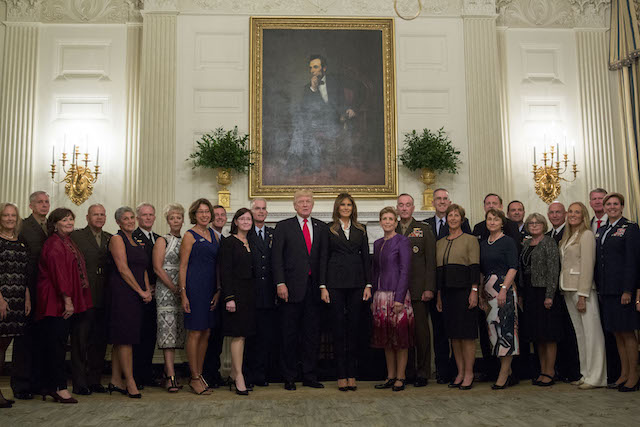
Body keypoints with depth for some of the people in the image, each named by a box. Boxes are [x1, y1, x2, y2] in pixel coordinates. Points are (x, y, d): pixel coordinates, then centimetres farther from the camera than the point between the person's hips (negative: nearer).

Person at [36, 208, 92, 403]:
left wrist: (69, 301, 15)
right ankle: (59, 387, -2)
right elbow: (58, 273, -18)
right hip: (55, 301, -9)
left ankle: (49, 387, 16)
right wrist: (67, 300, -20)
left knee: (56, 344, 10)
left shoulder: (68, 243, 18)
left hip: (65, 302, 9)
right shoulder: (53, 245, -11)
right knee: (56, 343, -6)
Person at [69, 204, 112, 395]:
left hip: (103, 298, 4)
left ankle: (94, 380, 19)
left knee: (100, 341, 9)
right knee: (79, 340, 2)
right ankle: (79, 383, 10)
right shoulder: (76, 236, 0)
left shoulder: (111, 239, 13)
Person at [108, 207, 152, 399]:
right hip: (122, 292, -8)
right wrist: (141, 291, -11)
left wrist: (148, 290, 1)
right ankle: (130, 382, -3)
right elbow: (123, 269, -12)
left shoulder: (137, 242, 19)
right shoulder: (117, 239, -4)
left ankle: (116, 381, 15)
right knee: (125, 337, -6)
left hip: (137, 295, 8)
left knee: (122, 339, 10)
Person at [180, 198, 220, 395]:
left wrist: (218, 290, 6)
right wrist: (183, 294, -13)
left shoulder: (213, 234, 14)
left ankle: (199, 374, 20)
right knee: (195, 333, -2)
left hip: (211, 289, 7)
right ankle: (195, 378, 6)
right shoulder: (190, 236, -4)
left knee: (206, 333, 10)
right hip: (195, 287, -6)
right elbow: (183, 266, -7)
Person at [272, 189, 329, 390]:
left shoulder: (322, 228, 12)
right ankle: (289, 377, 14)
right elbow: (277, 257, -2)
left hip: (313, 287, 3)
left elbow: (324, 258, 7)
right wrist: (280, 283, -11)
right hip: (291, 288, -3)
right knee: (289, 335, 4)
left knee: (312, 334, 8)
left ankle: (310, 376, 18)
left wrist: (323, 284, -2)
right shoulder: (283, 227, 4)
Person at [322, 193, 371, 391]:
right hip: (335, 282, -2)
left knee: (354, 326, 4)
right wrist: (323, 286, -5)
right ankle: (341, 376, 6)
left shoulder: (361, 230, 12)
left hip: (356, 282, 2)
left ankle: (351, 374, 12)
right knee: (338, 327, 0)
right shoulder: (329, 229, 5)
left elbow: (366, 258, 10)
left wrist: (368, 284, 2)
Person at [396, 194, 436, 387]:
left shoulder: (424, 230, 4)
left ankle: (423, 373, 10)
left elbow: (431, 261, -1)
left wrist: (429, 288, -9)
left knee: (421, 331, 0)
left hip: (418, 289, -3)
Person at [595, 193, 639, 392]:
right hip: (606, 289, 7)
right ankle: (624, 373, 19)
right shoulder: (600, 230, 16)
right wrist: (598, 286, 9)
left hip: (622, 288, -6)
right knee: (616, 333, 11)